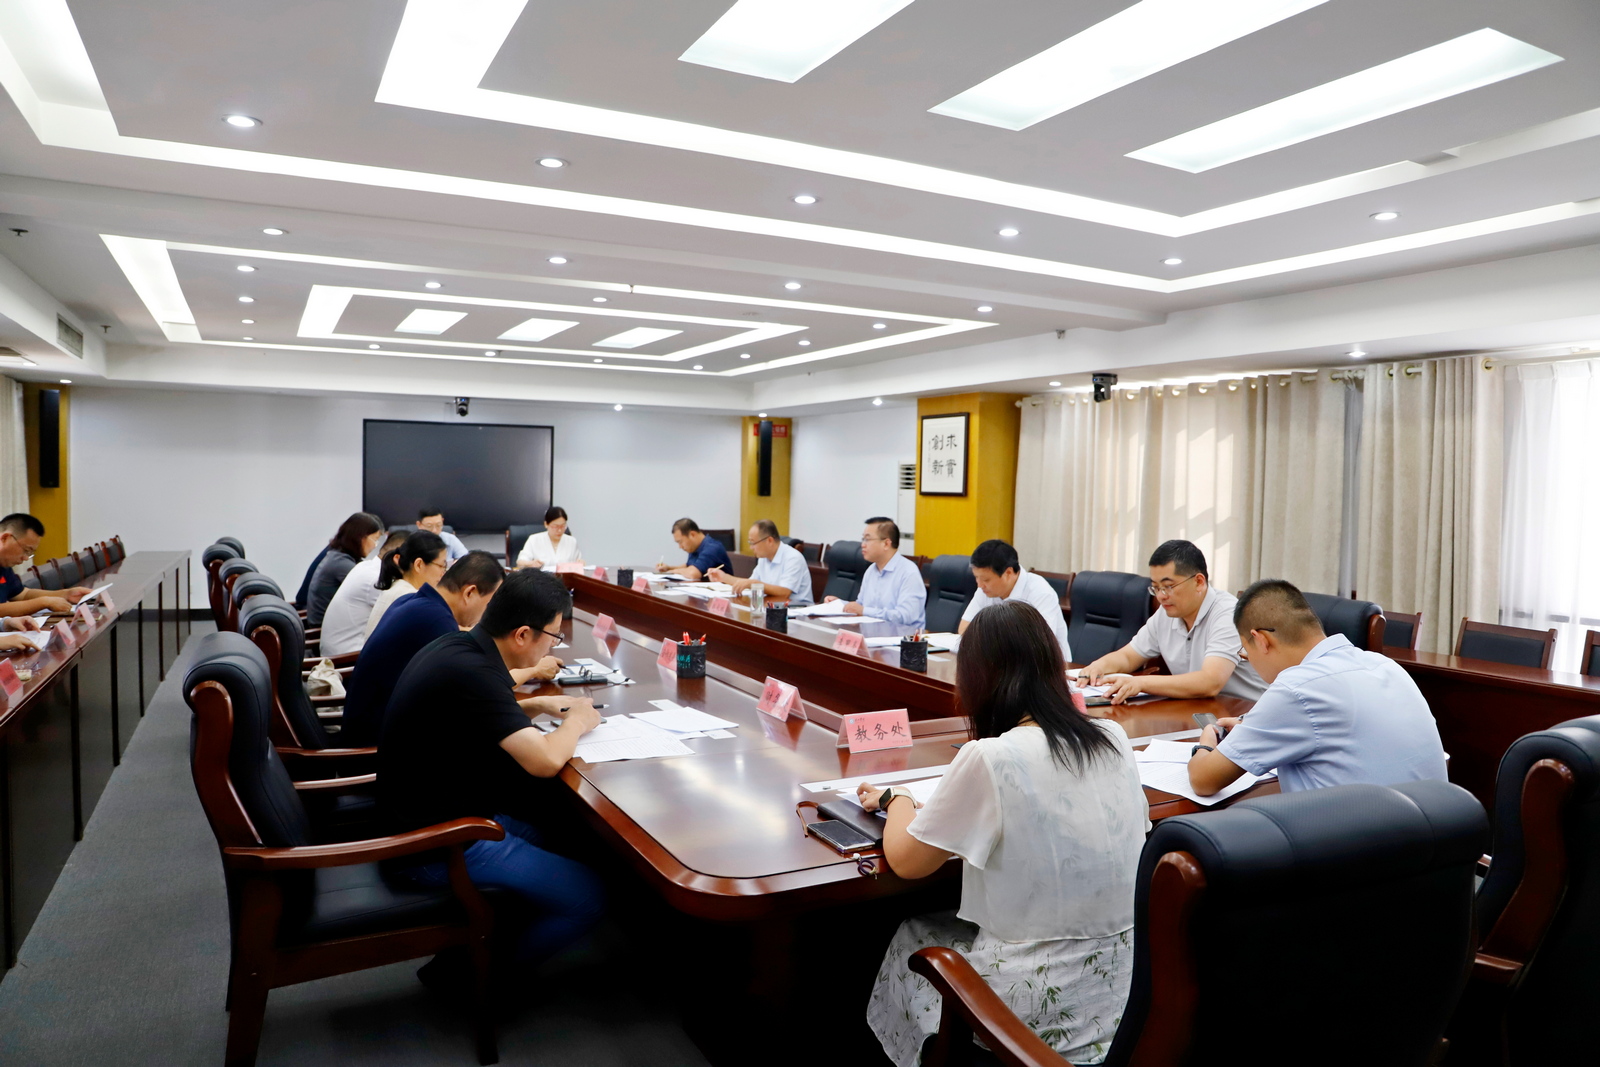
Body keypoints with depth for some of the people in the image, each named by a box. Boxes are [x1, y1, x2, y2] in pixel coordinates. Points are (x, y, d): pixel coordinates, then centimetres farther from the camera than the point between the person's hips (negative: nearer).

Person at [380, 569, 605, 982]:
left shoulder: (459, 645, 2)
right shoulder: (471, 671, -27)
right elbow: (544, 761, -31)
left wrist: (538, 704, 10)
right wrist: (576, 721, -10)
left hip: (421, 814, 10)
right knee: (584, 898, -10)